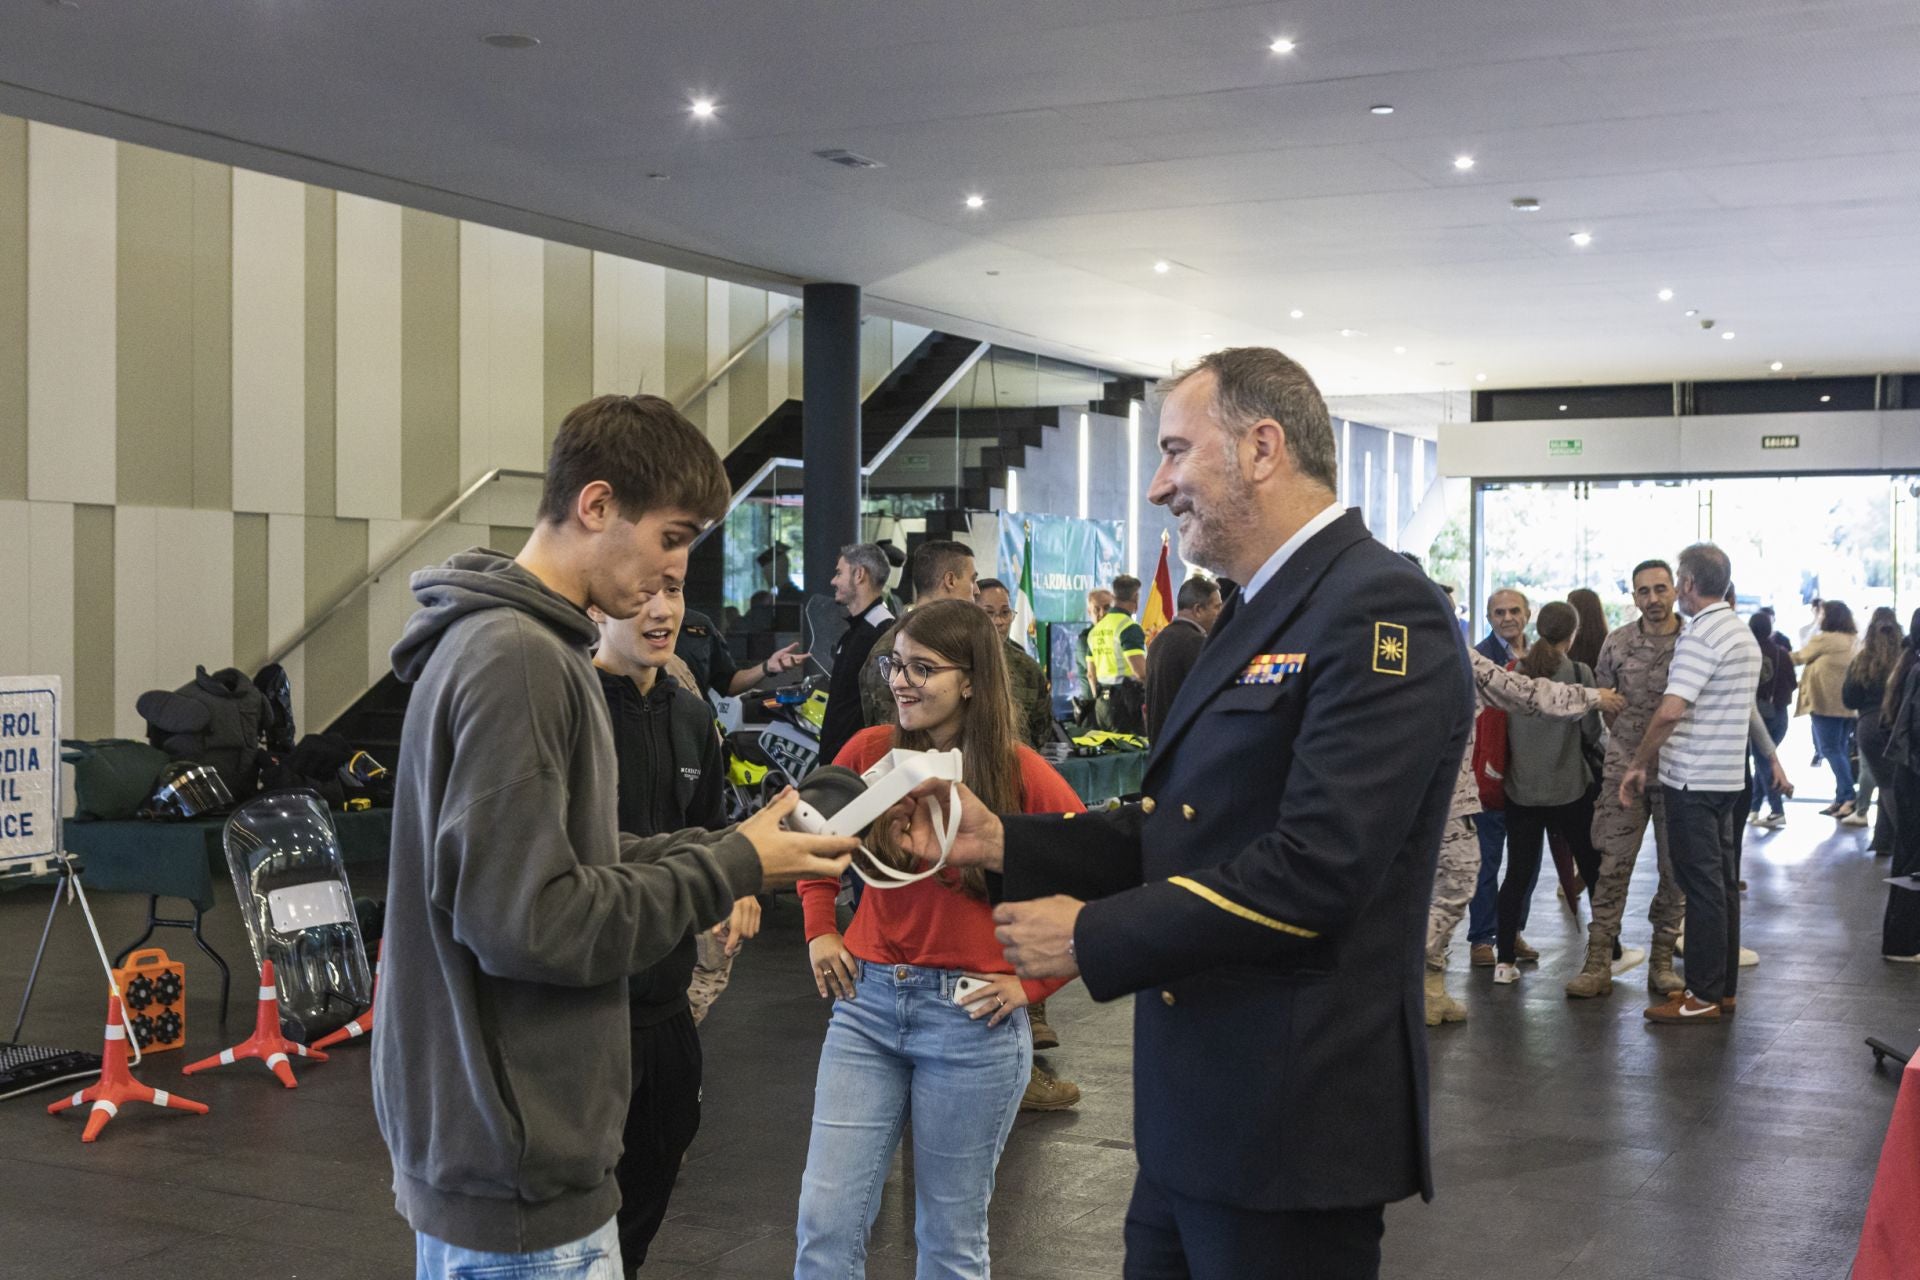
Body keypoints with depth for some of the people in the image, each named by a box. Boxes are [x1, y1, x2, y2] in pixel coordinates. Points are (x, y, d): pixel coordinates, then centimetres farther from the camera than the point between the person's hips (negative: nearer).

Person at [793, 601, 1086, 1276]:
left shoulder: (1020, 774, -9)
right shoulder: (869, 752, 1)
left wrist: (1035, 981, -7)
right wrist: (820, 930, 11)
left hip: (972, 1019, -3)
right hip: (867, 1000, 3)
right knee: (826, 1221, 2)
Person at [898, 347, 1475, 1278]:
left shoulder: (1381, 612, -17)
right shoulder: (1257, 614, 15)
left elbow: (1313, 869, -25)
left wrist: (1090, 938, -17)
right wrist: (997, 841, 1)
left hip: (1288, 1124, -9)